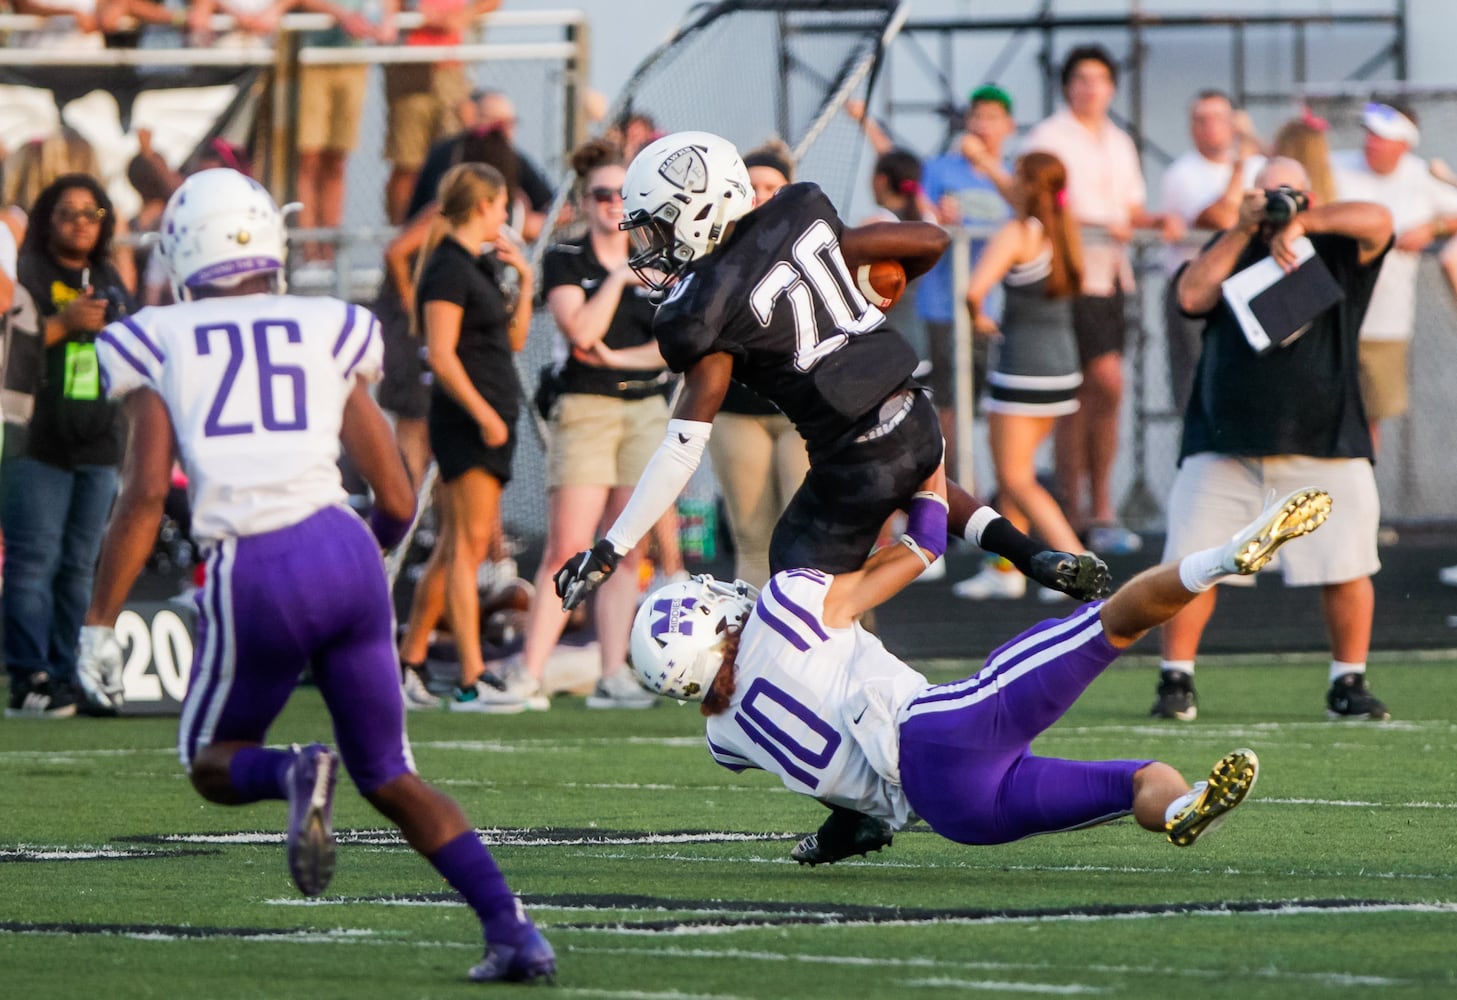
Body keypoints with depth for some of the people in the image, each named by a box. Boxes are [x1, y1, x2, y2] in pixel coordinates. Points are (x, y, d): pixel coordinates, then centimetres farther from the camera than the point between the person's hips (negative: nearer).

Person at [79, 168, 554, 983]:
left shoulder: (160, 346, 11)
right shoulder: (330, 335, 16)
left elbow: (146, 495, -1)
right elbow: (398, 501, 15)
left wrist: (101, 623, 3)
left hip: (255, 574, -2)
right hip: (344, 550, 2)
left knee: (215, 763, 22)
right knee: (389, 776, 17)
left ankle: (296, 774, -15)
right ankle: (513, 927, -1)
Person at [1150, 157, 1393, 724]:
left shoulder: (1335, 252, 6)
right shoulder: (1232, 249, 13)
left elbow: (1377, 221, -13)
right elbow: (1192, 296, -4)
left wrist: (1299, 223, -18)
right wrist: (1243, 230, -8)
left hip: (1325, 449, -1)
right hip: (1225, 450, 1)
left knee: (1347, 570, -3)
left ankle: (1348, 684, 12)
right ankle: (1176, 683, 6)